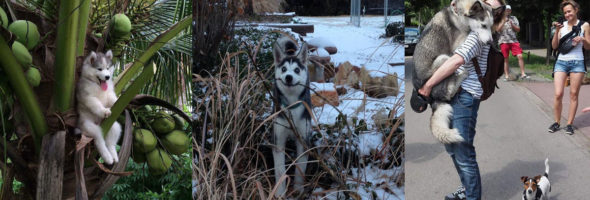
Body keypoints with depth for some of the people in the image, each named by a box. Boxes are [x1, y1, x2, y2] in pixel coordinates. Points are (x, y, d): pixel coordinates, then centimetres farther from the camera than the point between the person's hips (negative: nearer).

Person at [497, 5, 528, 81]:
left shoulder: (514, 18, 14)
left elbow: (518, 29, 9)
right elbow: (498, 29, -5)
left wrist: (511, 24, -6)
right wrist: (504, 21, -12)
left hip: (514, 40, 2)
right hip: (504, 41, -2)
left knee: (520, 56, -11)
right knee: (505, 59, 1)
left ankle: (523, 74, -7)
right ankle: (506, 76, 8)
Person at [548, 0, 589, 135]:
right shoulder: (562, 25, 6)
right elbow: (554, 46, 3)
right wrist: (557, 31, -9)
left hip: (577, 63, 0)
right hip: (561, 62, 1)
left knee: (574, 94, 3)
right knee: (558, 94, -8)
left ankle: (569, 124, 10)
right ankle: (556, 122, 7)